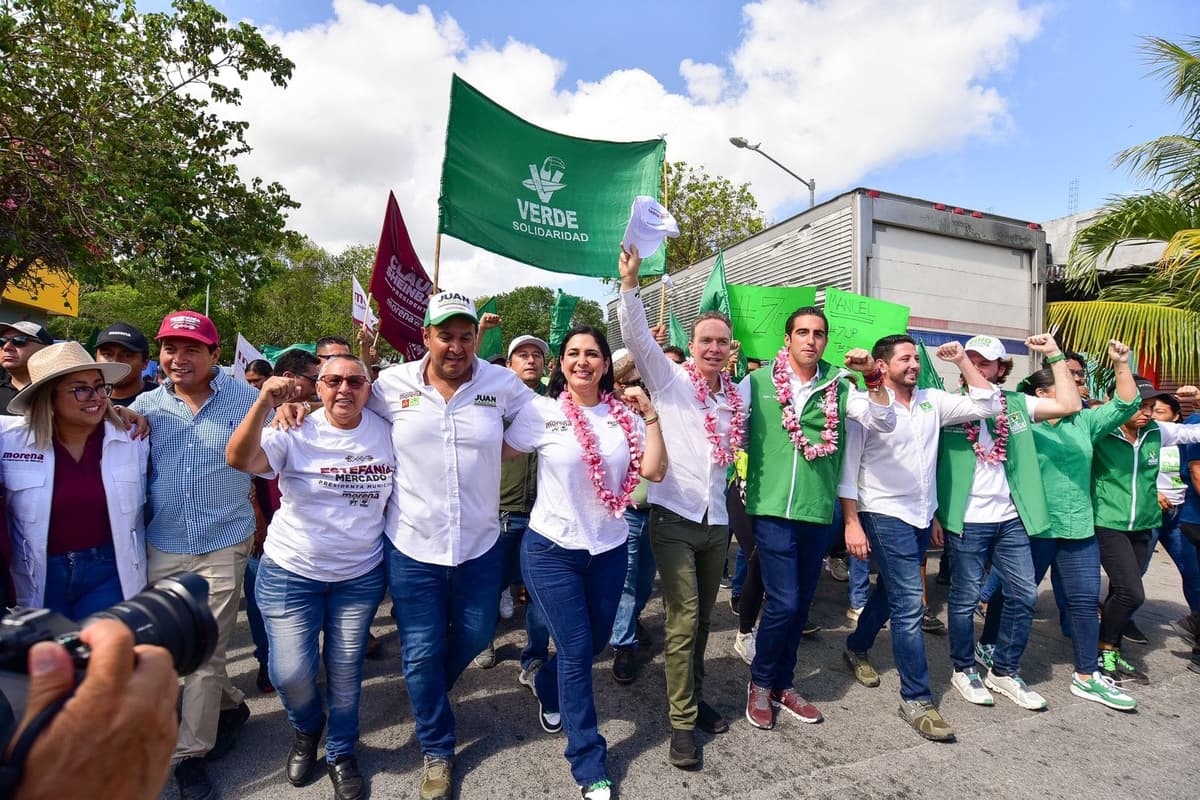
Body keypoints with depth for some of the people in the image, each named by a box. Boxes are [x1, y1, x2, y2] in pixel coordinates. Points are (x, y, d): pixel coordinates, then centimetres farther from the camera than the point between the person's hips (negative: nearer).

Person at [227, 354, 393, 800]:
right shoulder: (296, 432, -11)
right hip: (291, 572, -1)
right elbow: (238, 459, -26)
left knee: (346, 670, 12)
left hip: (361, 574, 2)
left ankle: (341, 752, 38)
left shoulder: (387, 433, -4)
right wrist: (264, 403, -37)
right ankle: (307, 729, 37)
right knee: (291, 673, 1)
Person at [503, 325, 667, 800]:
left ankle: (547, 689, 52)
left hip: (609, 549, 4)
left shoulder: (623, 415, 0)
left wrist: (649, 415, -10)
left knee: (595, 643, 18)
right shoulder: (542, 412, -10)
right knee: (577, 651, 0)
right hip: (552, 550, -4)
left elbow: (654, 471, -6)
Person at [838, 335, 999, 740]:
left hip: (923, 516, 7)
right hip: (885, 515, -7)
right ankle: (916, 700, 3)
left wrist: (962, 360, 0)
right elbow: (847, 467, -12)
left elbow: (986, 406, 4)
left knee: (891, 590, 20)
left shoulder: (932, 401, 6)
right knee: (910, 604, -9)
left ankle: (856, 649, 42)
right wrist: (852, 522, -17)